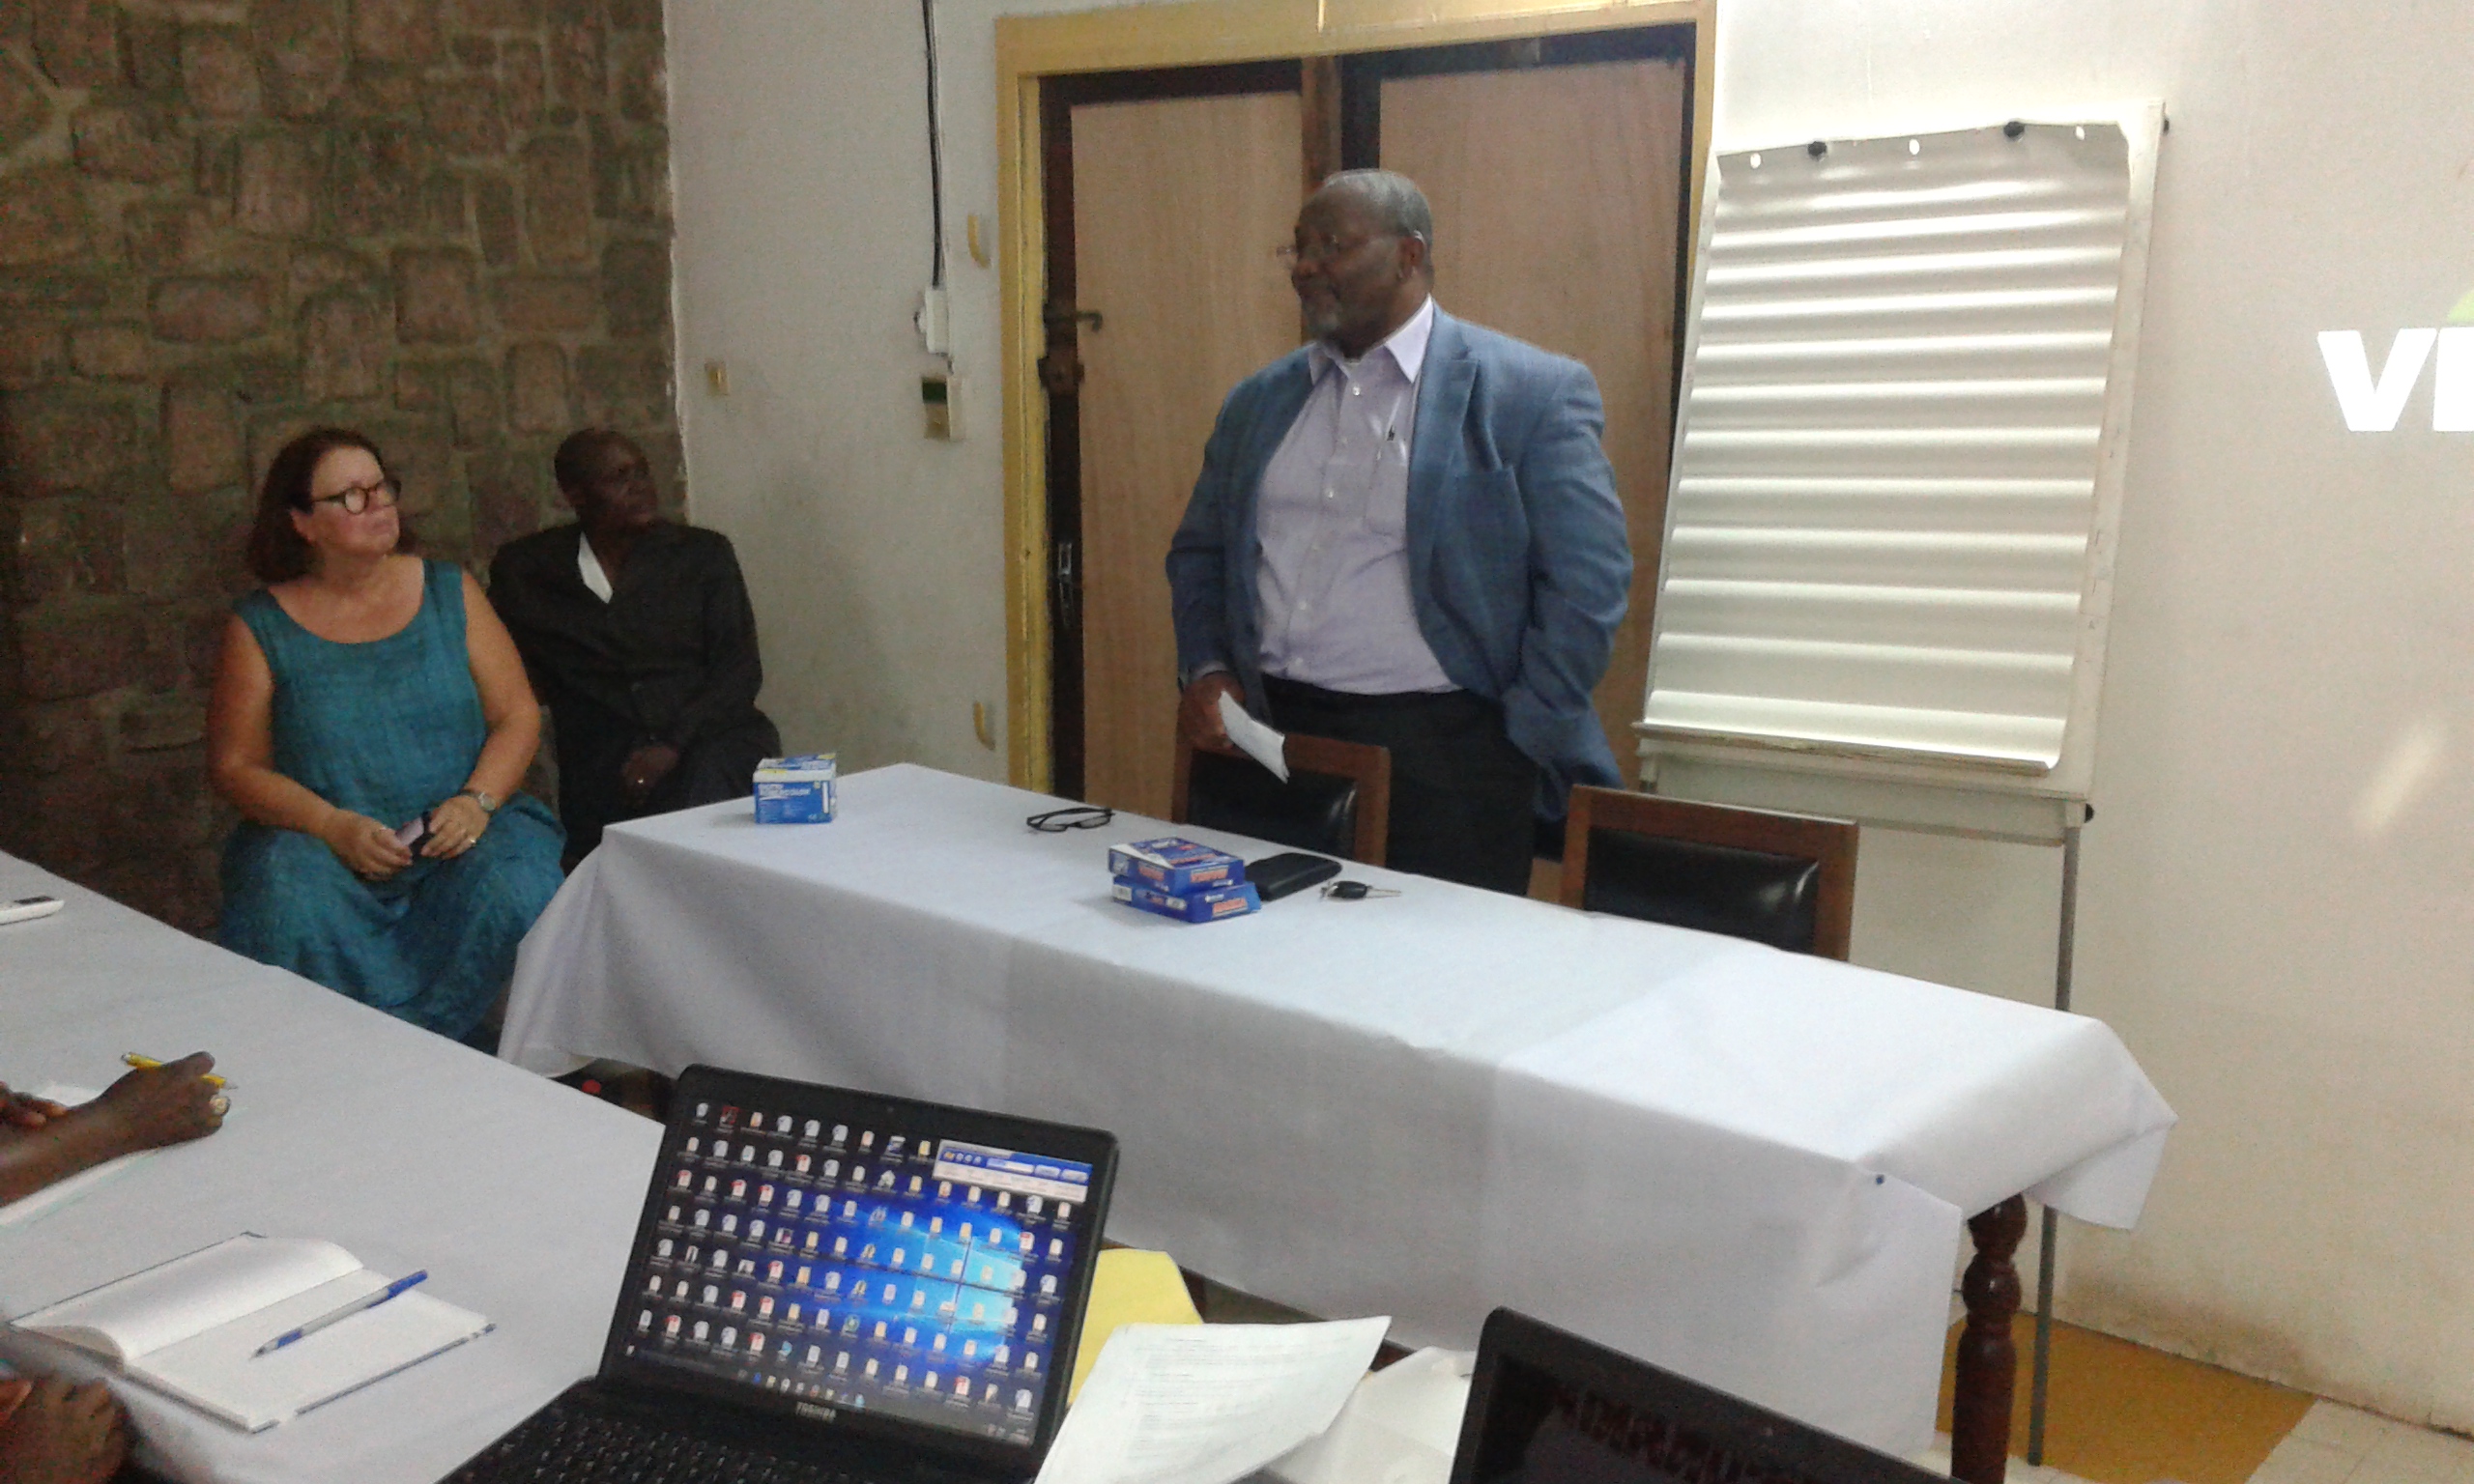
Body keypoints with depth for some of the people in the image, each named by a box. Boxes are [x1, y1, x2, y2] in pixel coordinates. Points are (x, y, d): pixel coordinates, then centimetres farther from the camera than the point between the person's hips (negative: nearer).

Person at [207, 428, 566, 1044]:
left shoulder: (450, 592, 8)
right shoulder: (260, 628, 3)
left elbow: (518, 715, 6)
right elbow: (234, 766, 1)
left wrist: (476, 801, -12)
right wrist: (334, 826, -15)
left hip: (459, 832, 1)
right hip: (322, 842, -1)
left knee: (514, 892, -29)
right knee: (292, 908, -33)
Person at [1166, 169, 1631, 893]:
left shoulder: (1532, 394, -4)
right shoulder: (1259, 400, 13)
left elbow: (1586, 583, -7)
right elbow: (1198, 554, 20)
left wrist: (1518, 748, -10)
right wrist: (1203, 669, 4)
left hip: (1442, 751, -4)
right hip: (1266, 739, 5)